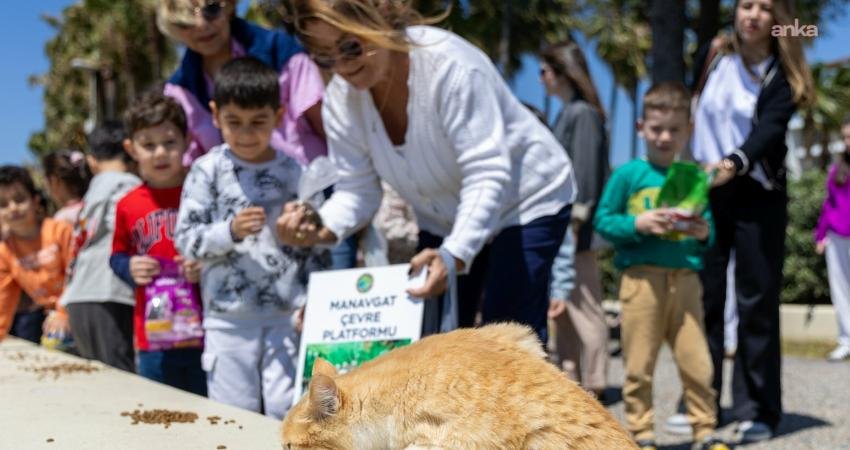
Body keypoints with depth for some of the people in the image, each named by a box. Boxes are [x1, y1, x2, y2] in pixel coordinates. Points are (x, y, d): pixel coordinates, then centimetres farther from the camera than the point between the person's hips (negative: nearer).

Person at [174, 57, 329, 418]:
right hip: (228, 317, 0)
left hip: (287, 316, 1)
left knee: (287, 412, 0)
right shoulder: (207, 171, 0)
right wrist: (230, 232, -19)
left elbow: (316, 245, 8)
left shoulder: (294, 172, 4)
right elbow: (185, 240, -3)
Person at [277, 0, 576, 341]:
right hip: (444, 220, 6)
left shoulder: (448, 63, -31)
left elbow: (487, 175, -33)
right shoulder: (339, 99, -12)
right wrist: (319, 230, -30)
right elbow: (358, 190, -8)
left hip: (525, 203, -6)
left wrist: (454, 254, -46)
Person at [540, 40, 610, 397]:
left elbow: (585, 174, -16)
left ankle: (592, 385, 3)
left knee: (584, 308, -3)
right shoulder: (568, 113, 16)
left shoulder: (583, 114, -10)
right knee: (564, 310, 14)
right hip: (562, 228, 9)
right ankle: (570, 379, 23)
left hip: (576, 232, -9)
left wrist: (574, 221, -19)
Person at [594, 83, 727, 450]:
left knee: (697, 361, 3)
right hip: (642, 278, -2)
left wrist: (705, 234, -7)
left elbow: (708, 230, 15)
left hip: (685, 279, 3)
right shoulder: (628, 174, 2)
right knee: (639, 364, 2)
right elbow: (602, 220, 0)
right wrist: (637, 224, -14)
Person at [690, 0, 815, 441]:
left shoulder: (783, 75, -6)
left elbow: (771, 128, -22)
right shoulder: (711, 56, 3)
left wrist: (733, 164, -41)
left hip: (758, 196, -2)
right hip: (704, 190, 2)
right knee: (703, 298, 3)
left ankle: (757, 411, 5)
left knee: (757, 302, -2)